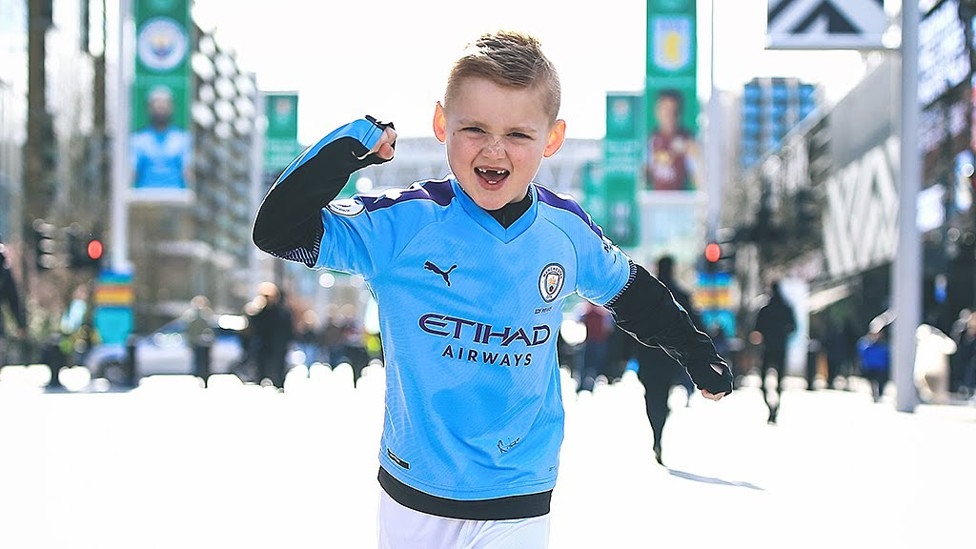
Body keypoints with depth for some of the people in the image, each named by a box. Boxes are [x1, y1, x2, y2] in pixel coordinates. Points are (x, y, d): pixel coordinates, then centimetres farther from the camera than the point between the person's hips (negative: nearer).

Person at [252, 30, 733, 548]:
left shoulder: (568, 230, -2)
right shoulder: (403, 223, -12)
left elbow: (629, 291, 18)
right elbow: (279, 231, -17)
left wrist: (694, 349, 26)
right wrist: (350, 145, -24)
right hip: (414, 494, -1)